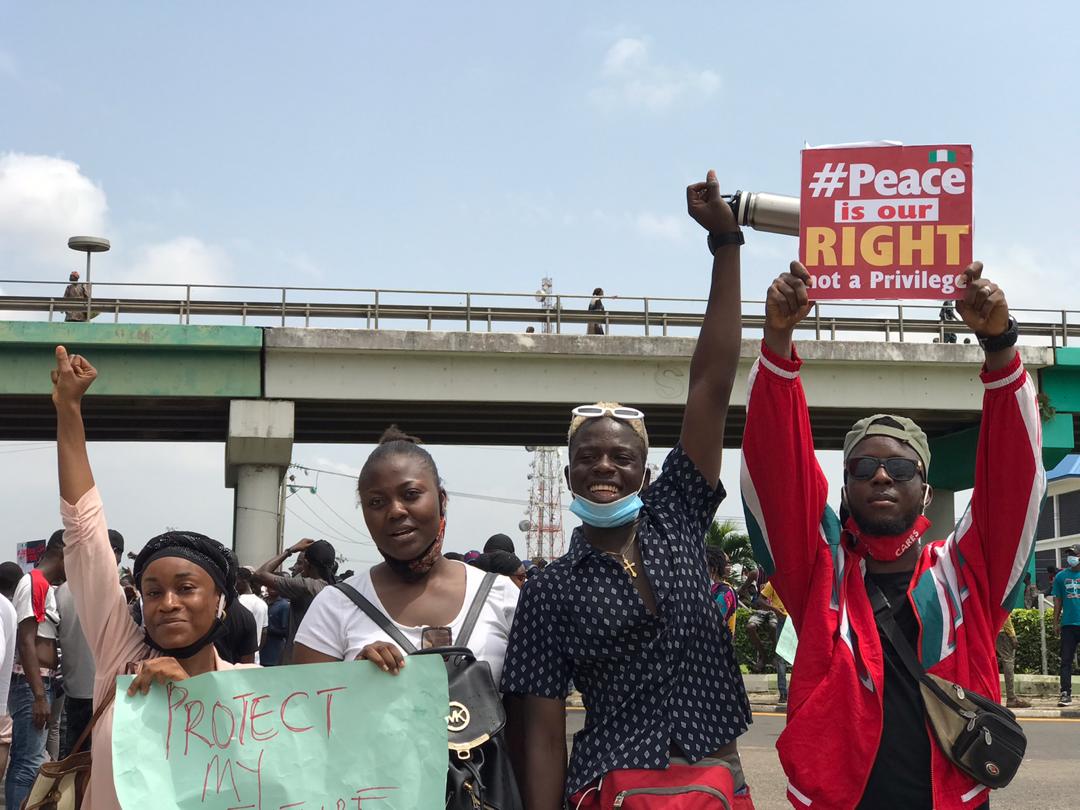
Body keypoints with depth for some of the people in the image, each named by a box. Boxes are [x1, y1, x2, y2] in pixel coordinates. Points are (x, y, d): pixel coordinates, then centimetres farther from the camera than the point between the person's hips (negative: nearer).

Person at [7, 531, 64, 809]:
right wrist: (39, 695, -21)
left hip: (41, 682, 10)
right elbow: (25, 641, -18)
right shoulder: (34, 583, -13)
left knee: (24, 759, 11)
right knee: (30, 762, -11)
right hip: (31, 683, -10)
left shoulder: (47, 586, 15)